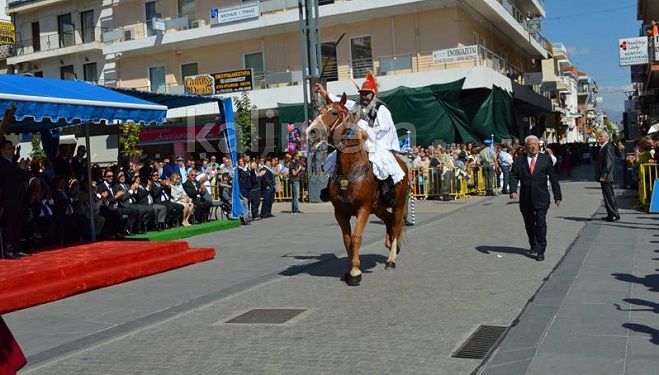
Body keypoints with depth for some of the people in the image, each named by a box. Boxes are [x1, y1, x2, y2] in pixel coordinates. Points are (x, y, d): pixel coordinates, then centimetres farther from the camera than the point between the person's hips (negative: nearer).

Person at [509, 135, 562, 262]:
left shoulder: (546, 159, 4)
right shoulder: (519, 160, 4)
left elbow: (553, 178, 6)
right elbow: (514, 176, 0)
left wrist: (557, 195, 5)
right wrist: (513, 190, -16)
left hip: (541, 198, -2)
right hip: (525, 199, 2)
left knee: (541, 223, -7)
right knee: (529, 224, 11)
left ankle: (540, 251, -1)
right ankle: (533, 246, 28)